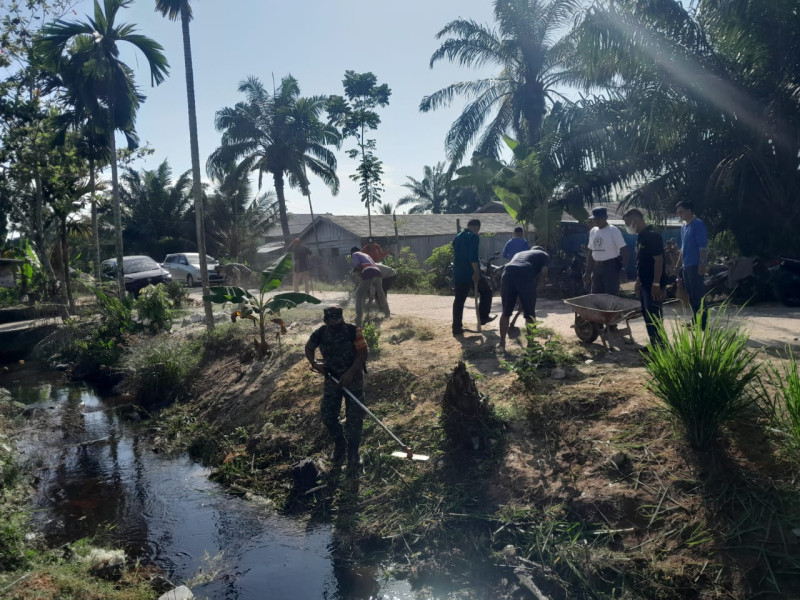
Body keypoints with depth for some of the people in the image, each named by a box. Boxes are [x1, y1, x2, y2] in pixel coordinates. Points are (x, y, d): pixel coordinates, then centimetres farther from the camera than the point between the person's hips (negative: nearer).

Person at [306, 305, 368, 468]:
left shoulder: (353, 331, -18)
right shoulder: (321, 333, -9)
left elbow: (362, 353, -18)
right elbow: (309, 348, 10)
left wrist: (350, 373, -26)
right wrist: (314, 363, -8)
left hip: (353, 378, -3)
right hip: (331, 378, 3)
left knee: (354, 416, -1)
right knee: (327, 414, 5)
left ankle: (353, 451, 15)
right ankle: (339, 444, 30)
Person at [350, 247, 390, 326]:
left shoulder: (354, 255, 17)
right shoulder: (366, 255, 37)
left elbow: (358, 265, -3)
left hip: (368, 273, -7)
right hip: (377, 272, 7)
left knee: (359, 295, -1)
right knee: (380, 293, 27)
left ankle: (359, 319, -11)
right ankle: (387, 313, 42)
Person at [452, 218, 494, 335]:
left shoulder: (457, 237, 15)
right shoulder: (473, 237, -9)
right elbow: (473, 257, -20)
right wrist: (476, 272, -19)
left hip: (458, 274, 6)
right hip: (470, 274, -6)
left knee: (459, 300, 9)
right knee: (486, 292, 17)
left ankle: (457, 328, 7)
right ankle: (483, 317, 18)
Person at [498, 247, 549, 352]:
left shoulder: (519, 253, 39)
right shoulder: (544, 255, 27)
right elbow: (544, 272, 9)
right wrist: (537, 281, 28)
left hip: (508, 273, 3)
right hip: (525, 276, -3)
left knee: (506, 312, 16)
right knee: (530, 314, 13)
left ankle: (502, 343, 20)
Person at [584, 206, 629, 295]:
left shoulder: (613, 231, -10)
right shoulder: (593, 231, 11)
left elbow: (623, 249, -13)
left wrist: (624, 266, -19)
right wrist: (588, 273, 15)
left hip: (611, 267, -7)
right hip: (596, 267, 7)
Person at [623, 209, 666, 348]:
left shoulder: (652, 236, -17)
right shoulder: (641, 236, 13)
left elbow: (658, 260, -21)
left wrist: (656, 284, -23)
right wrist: (638, 280, 21)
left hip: (653, 285, -10)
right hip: (644, 283, 10)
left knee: (653, 316, -5)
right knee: (647, 314, 14)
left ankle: (659, 345, 3)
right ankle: (654, 344, 23)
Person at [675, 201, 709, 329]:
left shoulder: (698, 224, -9)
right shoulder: (683, 226, 17)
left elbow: (703, 246, -16)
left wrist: (702, 264, -22)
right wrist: (678, 266, 22)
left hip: (695, 266, -9)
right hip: (686, 266, 9)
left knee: (697, 296, -6)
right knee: (691, 296, 13)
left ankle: (702, 324, -2)